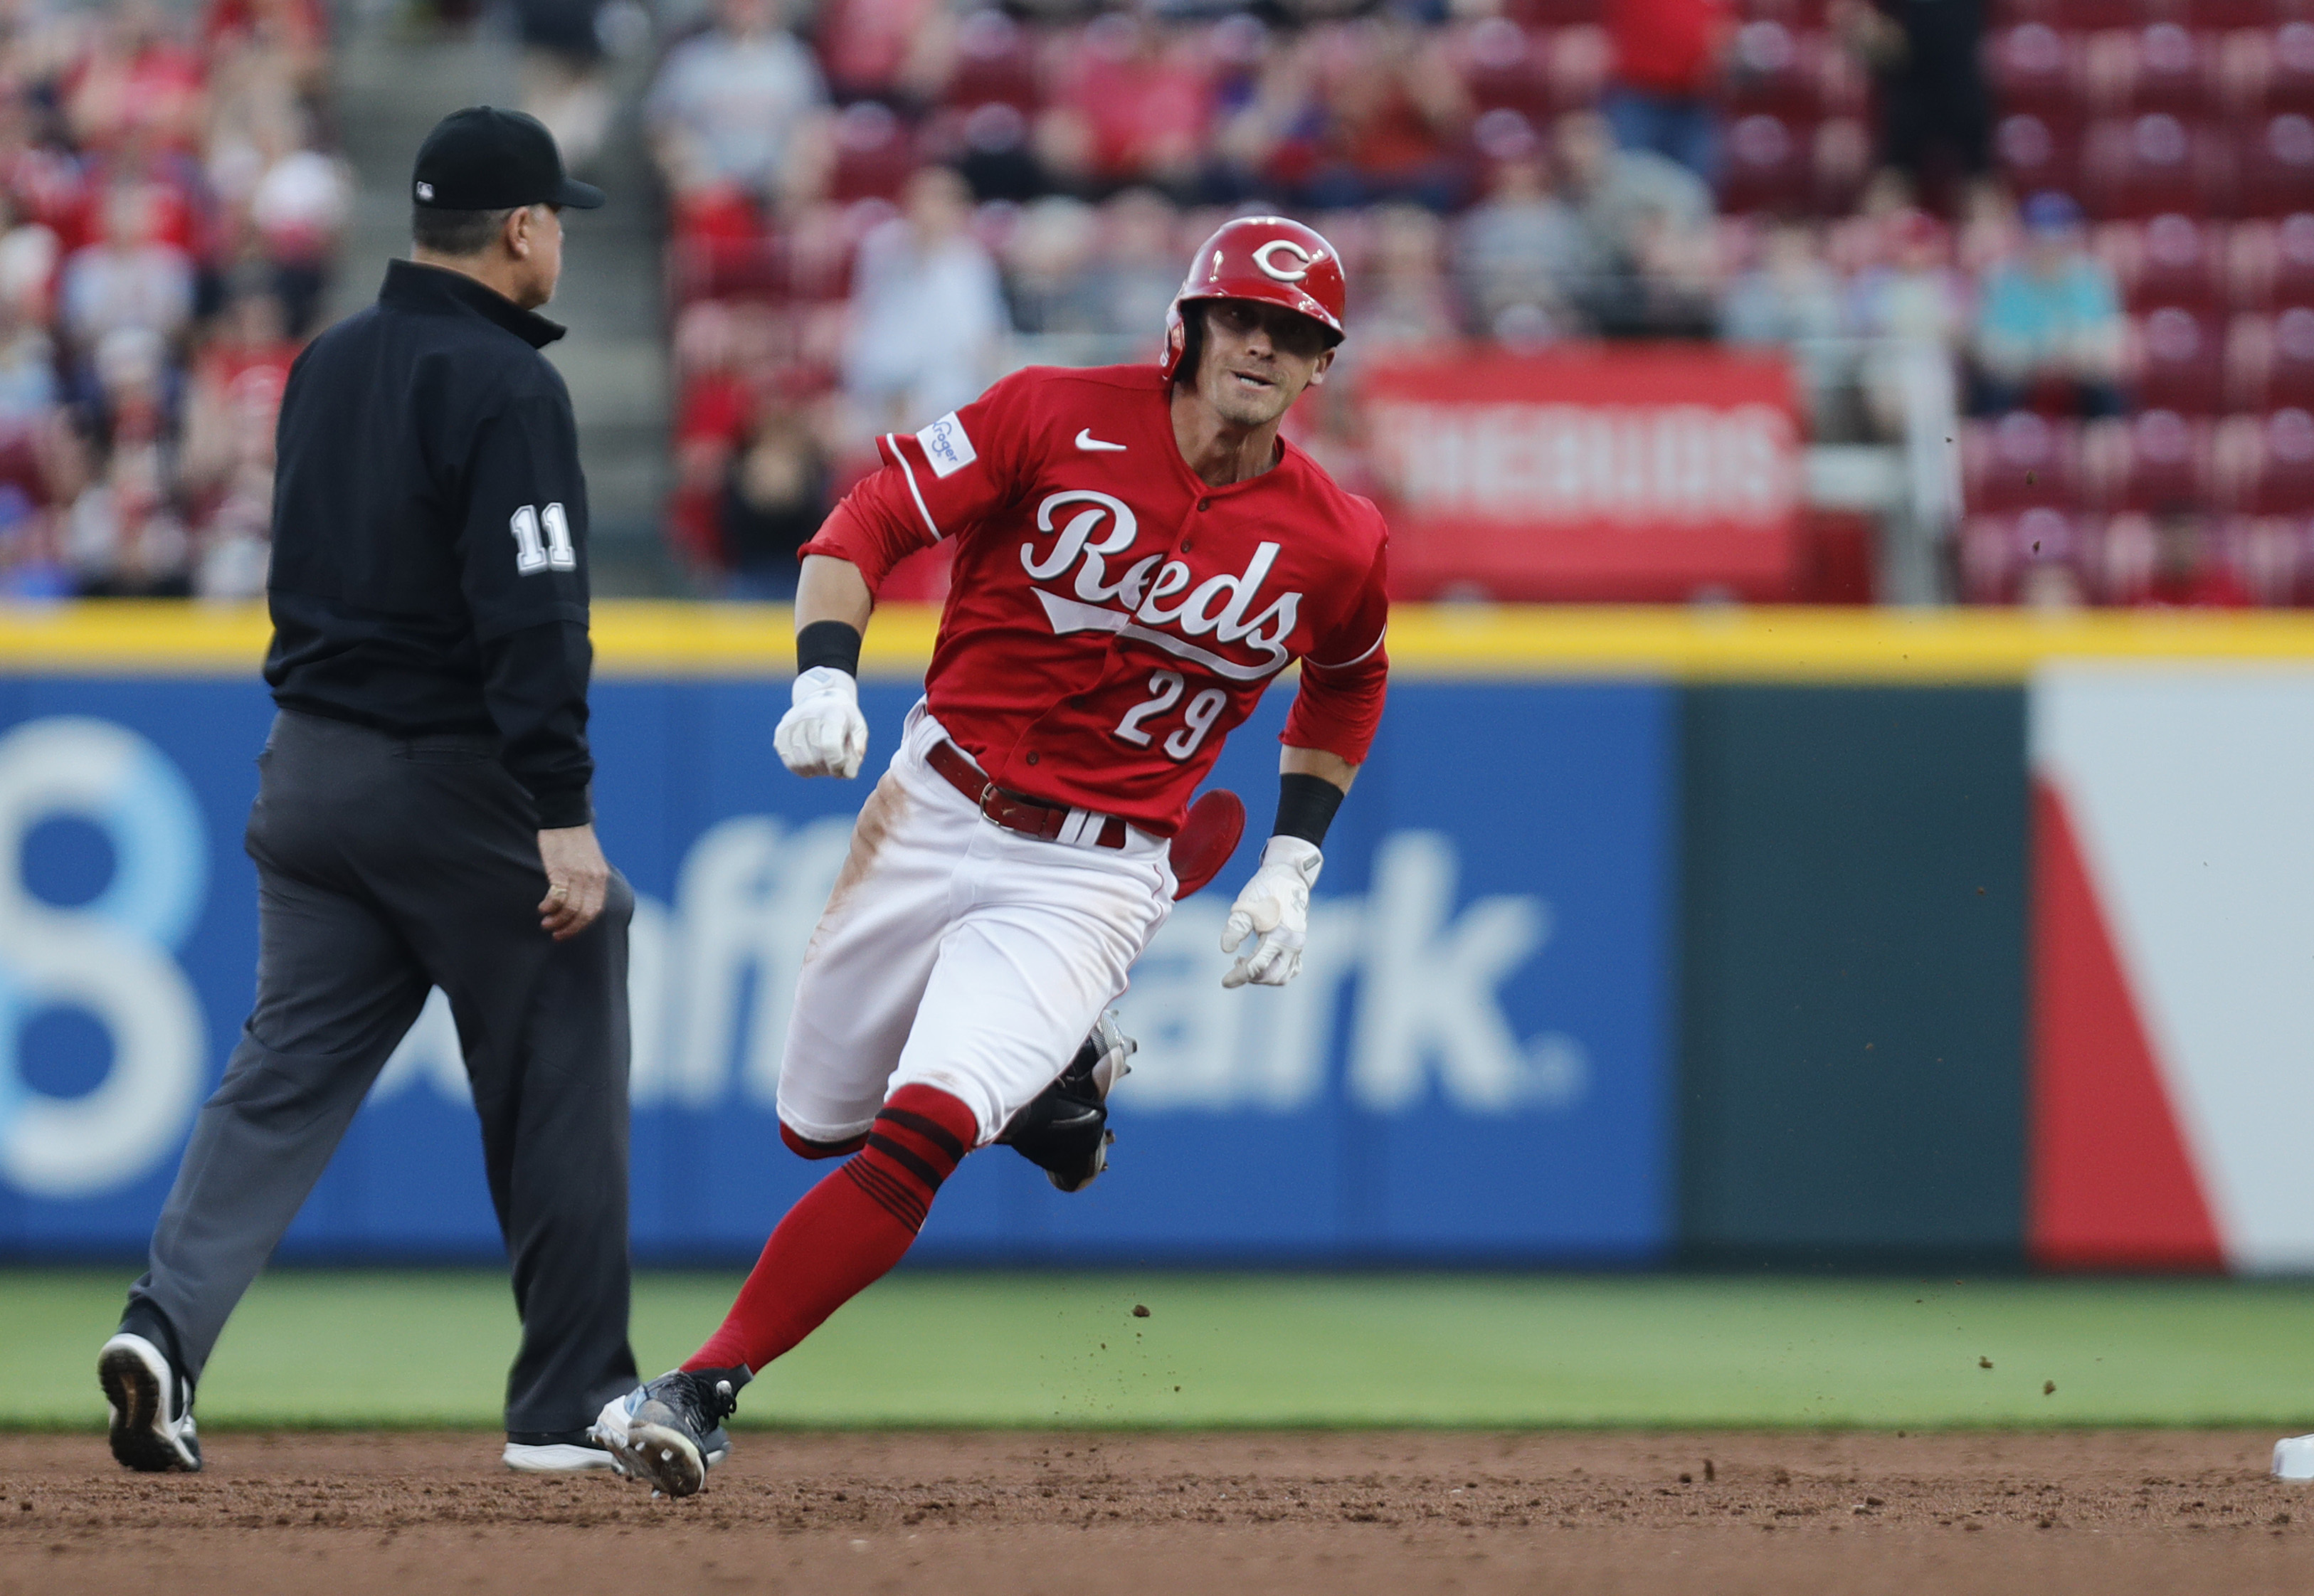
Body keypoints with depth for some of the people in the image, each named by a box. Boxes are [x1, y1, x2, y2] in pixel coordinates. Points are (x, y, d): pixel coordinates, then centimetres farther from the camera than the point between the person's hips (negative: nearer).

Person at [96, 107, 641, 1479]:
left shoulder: (326, 369, 10)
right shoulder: (507, 388, -14)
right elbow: (532, 620, -21)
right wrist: (566, 823, -24)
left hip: (311, 768, 7)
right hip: (459, 787, -7)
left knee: (288, 1074, 4)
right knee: (559, 1082, 6)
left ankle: (169, 1324, -18)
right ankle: (572, 1405, 11)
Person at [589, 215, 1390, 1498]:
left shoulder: (1332, 545, -3)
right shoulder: (1060, 419, -8)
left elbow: (1347, 684, 19)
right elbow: (865, 526, -7)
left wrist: (1293, 866, 11)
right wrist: (825, 676, -25)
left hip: (1093, 877, -2)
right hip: (933, 812, 2)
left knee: (919, 1135, -22)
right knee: (816, 1123, 16)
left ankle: (702, 1393, -20)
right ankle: (1059, 1067, 44)